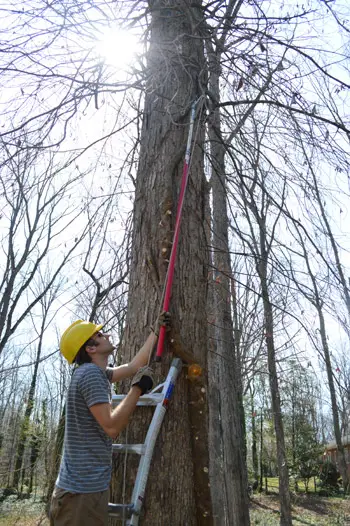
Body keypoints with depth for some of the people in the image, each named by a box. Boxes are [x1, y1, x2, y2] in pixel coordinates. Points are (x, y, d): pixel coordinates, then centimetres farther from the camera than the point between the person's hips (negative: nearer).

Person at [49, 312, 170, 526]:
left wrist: (156, 331, 21)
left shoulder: (95, 372, 11)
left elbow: (134, 366, 19)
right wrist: (138, 387, -17)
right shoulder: (90, 373, -19)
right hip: (83, 490, -10)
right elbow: (112, 427, -24)